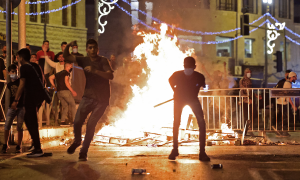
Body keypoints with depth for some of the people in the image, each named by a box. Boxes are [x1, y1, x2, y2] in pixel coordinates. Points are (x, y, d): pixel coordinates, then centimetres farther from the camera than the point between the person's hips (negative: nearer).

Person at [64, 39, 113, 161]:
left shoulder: (103, 61, -4)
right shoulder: (84, 60, 7)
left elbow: (110, 76, -19)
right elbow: (66, 57, 7)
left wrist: (95, 70, -28)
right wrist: (68, 46, -11)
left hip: (102, 99, -3)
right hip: (88, 96, 3)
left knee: (91, 124, -8)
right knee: (77, 121, -9)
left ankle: (83, 152, 6)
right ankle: (77, 141, 23)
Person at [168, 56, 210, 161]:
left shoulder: (200, 77, -26)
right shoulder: (177, 75, -27)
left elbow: (203, 86, 1)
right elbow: (170, 81, 0)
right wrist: (176, 92, 1)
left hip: (193, 100, 0)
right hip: (179, 99, 0)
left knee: (202, 124, -13)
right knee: (176, 124, -1)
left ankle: (202, 152, -5)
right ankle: (175, 150, 18)